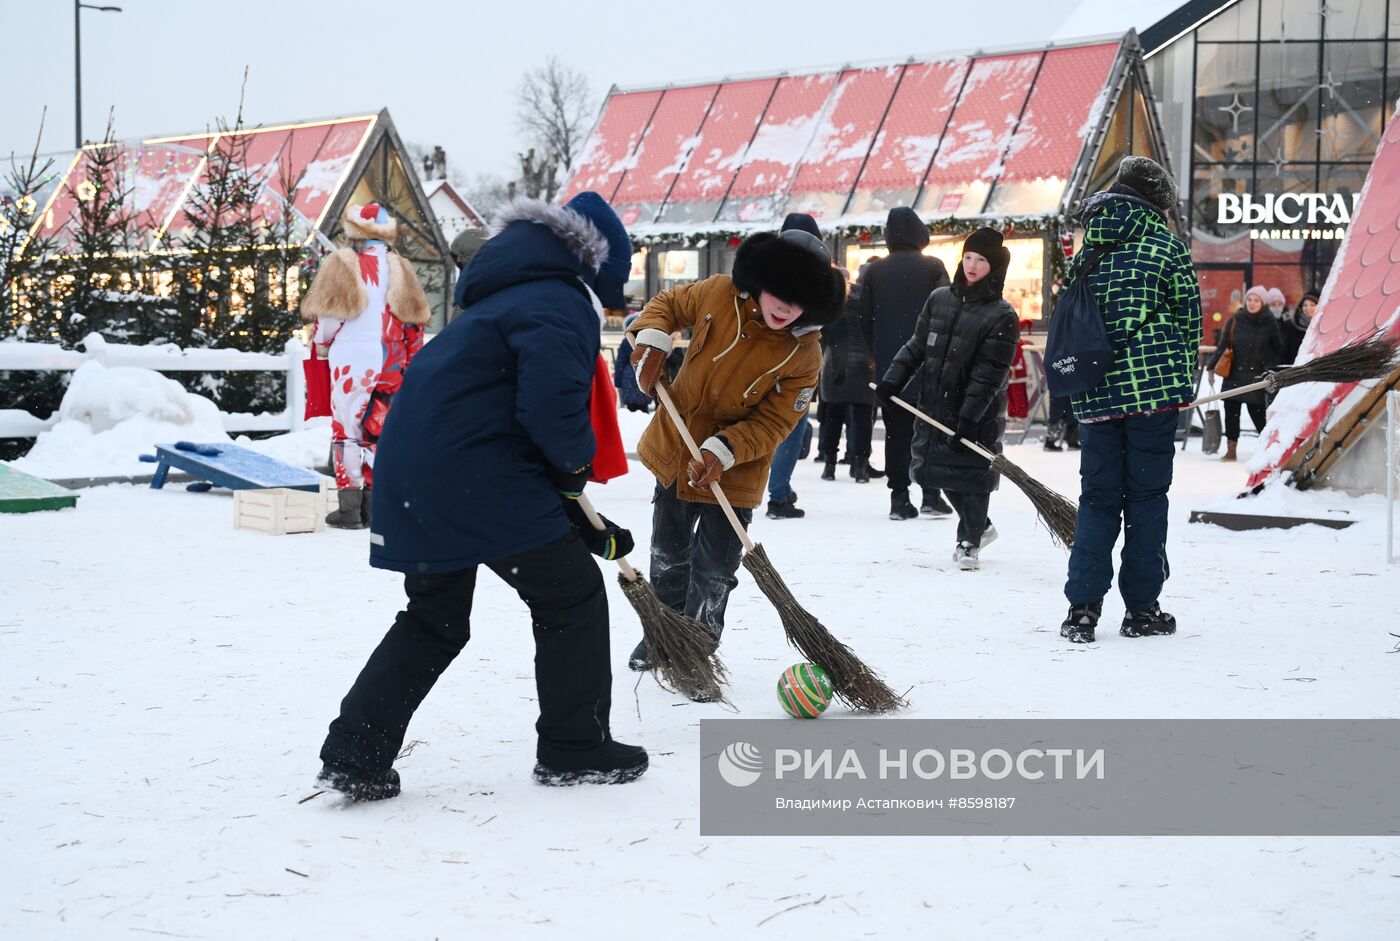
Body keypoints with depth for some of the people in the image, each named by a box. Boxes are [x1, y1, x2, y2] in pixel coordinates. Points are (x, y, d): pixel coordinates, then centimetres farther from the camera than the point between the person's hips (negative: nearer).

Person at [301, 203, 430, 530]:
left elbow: (329, 315, -5)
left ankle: (349, 506, -2)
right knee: (378, 431, 10)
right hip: (390, 366, 4)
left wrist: (322, 344, 14)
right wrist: (412, 365, 19)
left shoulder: (342, 264, -6)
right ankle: (373, 503, 11)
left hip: (352, 360, -4)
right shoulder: (400, 269, 8)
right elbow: (413, 322, 11)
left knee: (347, 430, 1)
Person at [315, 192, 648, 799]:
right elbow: (552, 407, -26)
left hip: (413, 470, 10)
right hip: (473, 475, -10)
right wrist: (575, 461, -2)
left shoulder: (515, 299, 26)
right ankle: (575, 749, 15)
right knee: (571, 594, 6)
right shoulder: (562, 305, -7)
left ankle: (353, 757, 15)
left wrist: (586, 529, 24)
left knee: (435, 619, 20)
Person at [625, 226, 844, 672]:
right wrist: (652, 339, -15)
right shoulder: (719, 294, -15)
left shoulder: (804, 355, -20)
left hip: (734, 469, -3)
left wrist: (722, 451, -30)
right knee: (667, 555, 21)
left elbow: (774, 423, -17)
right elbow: (668, 304, 5)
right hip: (674, 450, 3)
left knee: (714, 570, -2)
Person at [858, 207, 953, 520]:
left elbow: (865, 320, 6)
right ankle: (931, 494, 1)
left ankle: (899, 497, 2)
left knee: (896, 430, 6)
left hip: (888, 365, 2)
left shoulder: (874, 271, 4)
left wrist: (878, 355, 12)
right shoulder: (933, 268, -4)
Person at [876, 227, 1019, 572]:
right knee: (940, 472, 11)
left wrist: (969, 416, -22)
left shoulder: (1002, 316, -10)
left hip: (978, 414, -6)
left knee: (971, 475, -2)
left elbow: (990, 372, -16)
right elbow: (917, 346, 14)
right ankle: (979, 527, 33)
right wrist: (893, 379, 3)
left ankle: (969, 542, 16)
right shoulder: (939, 299, 8)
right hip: (935, 405, 6)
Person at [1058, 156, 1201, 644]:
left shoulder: (1087, 251, 11)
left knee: (1097, 495, 10)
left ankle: (1082, 606, 2)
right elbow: (1189, 318, 1)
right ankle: (1141, 607, 8)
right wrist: (1185, 385, 11)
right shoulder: (1165, 246, -2)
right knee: (1146, 494, 4)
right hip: (1152, 385, -4)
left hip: (1096, 393, 4)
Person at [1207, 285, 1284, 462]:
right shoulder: (1235, 321, 5)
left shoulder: (1269, 323, 2)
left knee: (1257, 413, -4)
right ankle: (1231, 450, 7)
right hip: (1234, 375, 2)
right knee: (1231, 412, 0)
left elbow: (1278, 350, 9)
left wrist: (1271, 369, 0)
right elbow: (1222, 346, 5)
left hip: (1256, 376, -2)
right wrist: (1212, 366, -1)